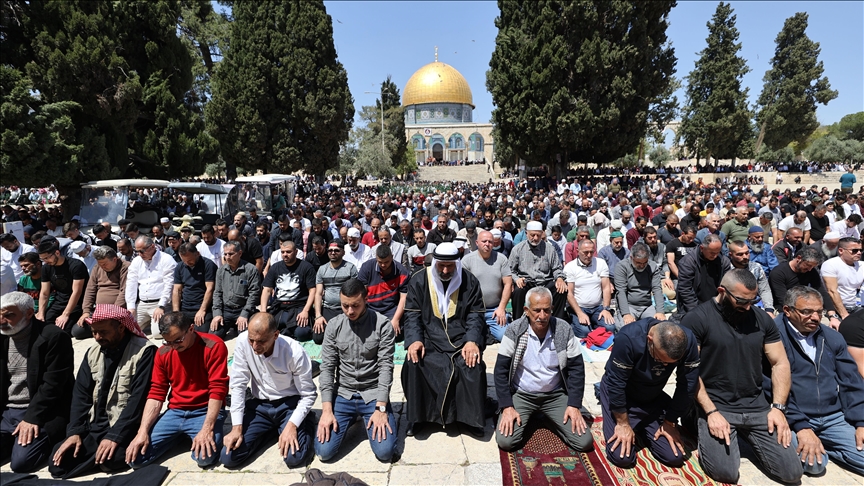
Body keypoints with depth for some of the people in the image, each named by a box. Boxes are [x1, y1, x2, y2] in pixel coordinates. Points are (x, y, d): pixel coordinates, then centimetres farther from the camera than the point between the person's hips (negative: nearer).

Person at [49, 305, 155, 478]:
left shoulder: (144, 351, -15)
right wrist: (74, 431, -6)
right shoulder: (93, 352, 8)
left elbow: (138, 399, -18)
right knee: (58, 463, -12)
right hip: (94, 425, 6)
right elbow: (81, 393, 6)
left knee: (111, 460, -31)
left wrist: (115, 436, -23)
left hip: (124, 426, -6)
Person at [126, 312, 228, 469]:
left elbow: (217, 390, -19)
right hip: (175, 412, 5)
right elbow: (156, 394, 3)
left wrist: (207, 429, -26)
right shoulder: (163, 353, 1)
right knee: (135, 457, -9)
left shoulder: (214, 346, -16)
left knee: (205, 457, -28)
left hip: (205, 412, -5)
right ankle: (180, 436, 16)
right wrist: (142, 431, -9)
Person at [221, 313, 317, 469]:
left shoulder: (296, 352, -25)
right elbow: (238, 384, -8)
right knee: (228, 458, -9)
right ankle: (268, 431, 18)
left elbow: (308, 395, -14)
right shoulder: (243, 341, -18)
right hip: (259, 405, 4)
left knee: (294, 458, -23)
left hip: (290, 404, -3)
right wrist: (237, 427, -12)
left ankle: (302, 428, 11)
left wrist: (292, 425, -27)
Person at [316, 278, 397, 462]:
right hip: (342, 394, 2)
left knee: (385, 451, -17)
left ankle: (367, 418, 14)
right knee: (324, 451, -11)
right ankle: (352, 418, 18)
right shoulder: (334, 326, -3)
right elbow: (327, 367, -3)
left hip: (374, 394, -2)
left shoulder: (382, 325, -10)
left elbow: (385, 367, -11)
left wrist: (380, 409, -18)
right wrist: (327, 409, -11)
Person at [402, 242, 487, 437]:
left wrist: (472, 341, -16)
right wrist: (414, 339, -17)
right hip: (429, 338, 0)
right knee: (413, 364, -26)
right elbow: (412, 314, 0)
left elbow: (475, 315, 1)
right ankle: (416, 416, -4)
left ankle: (470, 416, -3)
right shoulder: (419, 280, 2)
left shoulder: (469, 281, 2)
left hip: (461, 338, 0)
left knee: (474, 366, -26)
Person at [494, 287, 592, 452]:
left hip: (556, 395, 2)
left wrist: (574, 405, -12)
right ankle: (527, 418, 14)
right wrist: (507, 407, -17)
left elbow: (576, 369, -4)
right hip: (521, 395, -1)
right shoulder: (514, 331, -14)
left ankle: (551, 418, 18)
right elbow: (501, 370, -11)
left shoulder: (564, 330, -10)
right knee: (505, 441, -19)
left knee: (584, 442, -11)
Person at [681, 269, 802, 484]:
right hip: (716, 406, -5)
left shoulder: (761, 318, 5)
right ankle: (706, 433, 13)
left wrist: (778, 407, -3)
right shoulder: (696, 319, -11)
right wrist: (711, 412, -18)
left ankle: (745, 436, 22)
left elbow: (780, 363, 9)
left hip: (757, 406, 5)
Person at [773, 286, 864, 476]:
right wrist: (801, 426, -20)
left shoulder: (833, 337, 10)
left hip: (834, 418, 6)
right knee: (814, 462, -25)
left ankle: (821, 444, 14)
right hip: (792, 419, -6)